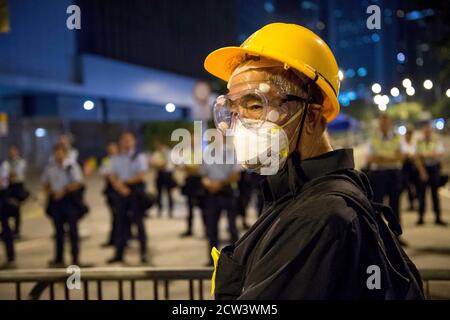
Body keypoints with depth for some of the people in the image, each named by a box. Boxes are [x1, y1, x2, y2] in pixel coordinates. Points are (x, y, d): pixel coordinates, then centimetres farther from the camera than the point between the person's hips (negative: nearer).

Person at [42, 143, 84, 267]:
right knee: (58, 230, 11)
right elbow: (45, 182, 19)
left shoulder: (72, 166, -8)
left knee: (72, 230, 0)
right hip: (55, 200, 5)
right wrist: (49, 192, 1)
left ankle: (75, 259, 5)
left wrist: (64, 190, -18)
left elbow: (78, 183, -13)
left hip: (70, 199, -5)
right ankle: (59, 259, 19)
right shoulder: (50, 166, 7)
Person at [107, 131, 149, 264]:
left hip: (136, 191, -4)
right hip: (120, 192, 4)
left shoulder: (139, 157, -1)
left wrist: (124, 182, -12)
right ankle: (119, 254, 12)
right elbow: (112, 176, 4)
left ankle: (143, 253, 5)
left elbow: (140, 175, -10)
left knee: (139, 222, -1)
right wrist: (120, 186, -14)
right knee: (120, 223, 6)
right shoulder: (116, 159, 12)